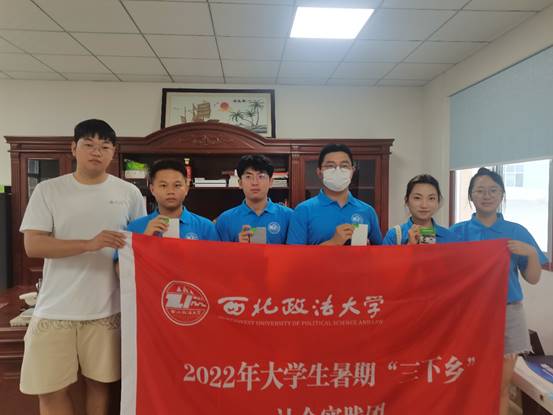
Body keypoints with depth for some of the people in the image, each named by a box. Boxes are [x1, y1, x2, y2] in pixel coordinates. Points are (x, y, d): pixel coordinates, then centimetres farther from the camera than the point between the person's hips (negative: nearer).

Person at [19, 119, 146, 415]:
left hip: (106, 309, 1)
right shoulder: (48, 191, -1)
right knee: (50, 389, 7)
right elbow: (33, 245, -10)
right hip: (55, 310, 0)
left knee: (99, 381, 14)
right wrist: (89, 244, -23)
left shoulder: (129, 193, 2)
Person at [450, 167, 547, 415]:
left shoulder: (517, 232, 2)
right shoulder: (457, 232, -2)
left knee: (501, 384, 11)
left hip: (507, 313, 2)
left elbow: (533, 279, 4)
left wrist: (531, 253, -12)